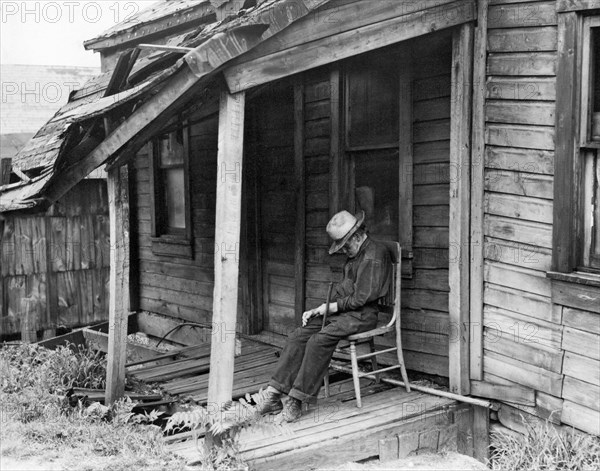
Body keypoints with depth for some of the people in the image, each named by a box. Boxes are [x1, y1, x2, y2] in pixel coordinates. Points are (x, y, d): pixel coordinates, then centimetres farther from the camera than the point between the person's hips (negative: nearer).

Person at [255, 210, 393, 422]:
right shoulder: (354, 255, 20)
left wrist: (333, 307, -9)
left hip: (361, 315, -9)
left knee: (319, 340, -28)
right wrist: (318, 309, 11)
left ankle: (296, 400, -23)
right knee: (298, 336, -9)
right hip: (343, 311, 9)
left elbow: (363, 297, -17)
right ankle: (274, 392, -12)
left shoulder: (374, 254, -11)